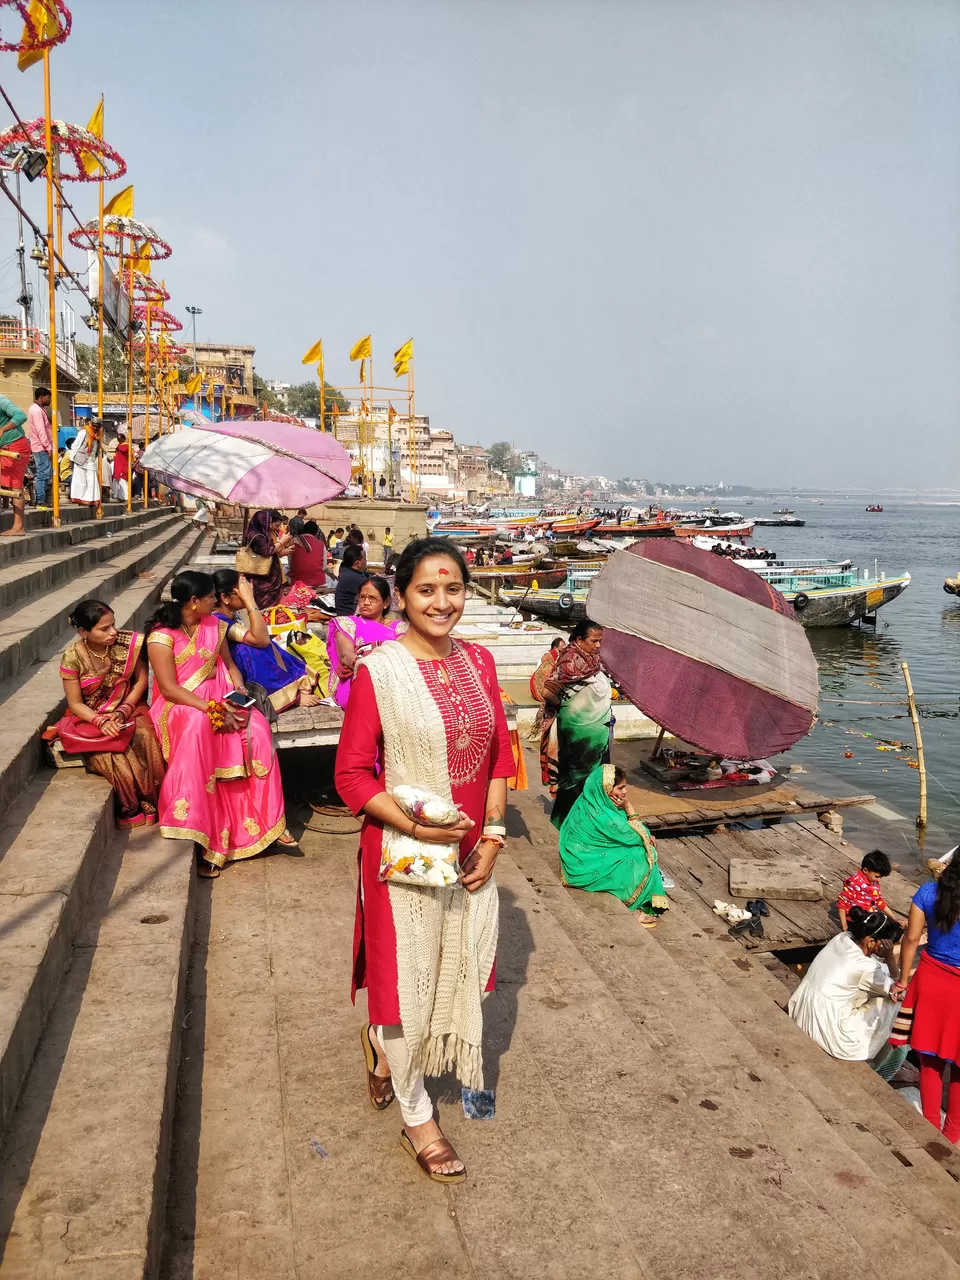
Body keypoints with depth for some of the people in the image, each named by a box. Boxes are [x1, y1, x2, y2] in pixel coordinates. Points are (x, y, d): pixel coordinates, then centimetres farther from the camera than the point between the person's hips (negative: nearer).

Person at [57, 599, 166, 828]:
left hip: (128, 708, 2)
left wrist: (124, 710, -14)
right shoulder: (72, 659, -14)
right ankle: (131, 809, -7)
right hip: (91, 718, -2)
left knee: (146, 738, -30)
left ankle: (152, 800, -13)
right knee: (113, 755, -29)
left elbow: (141, 680, 0)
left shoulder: (128, 643, -9)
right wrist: (101, 721, -24)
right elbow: (75, 703, -8)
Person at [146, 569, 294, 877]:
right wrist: (212, 710, -25)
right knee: (199, 727, -39)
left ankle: (267, 821, -16)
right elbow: (169, 688, -17)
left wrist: (240, 691, -5)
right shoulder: (162, 636, -11)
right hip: (179, 705, -5)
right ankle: (203, 837, -34)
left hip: (218, 697, 5)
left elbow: (229, 665, 16)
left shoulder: (214, 625, 9)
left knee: (256, 727, -24)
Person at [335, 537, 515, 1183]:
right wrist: (414, 824, -22)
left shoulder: (478, 661, 1)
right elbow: (352, 774, -12)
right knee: (407, 976, 9)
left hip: (471, 851, 5)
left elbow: (500, 754, 6)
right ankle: (416, 1115, 33)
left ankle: (383, 1044, 49)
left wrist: (493, 833, -2)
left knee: (457, 967, 19)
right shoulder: (378, 671, -15)